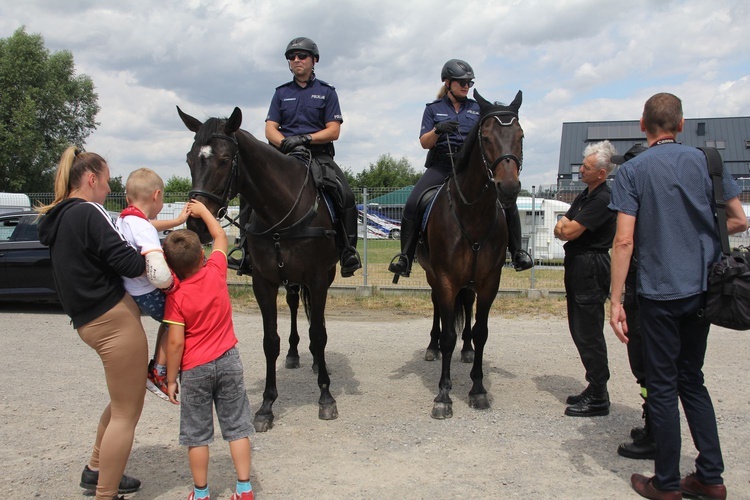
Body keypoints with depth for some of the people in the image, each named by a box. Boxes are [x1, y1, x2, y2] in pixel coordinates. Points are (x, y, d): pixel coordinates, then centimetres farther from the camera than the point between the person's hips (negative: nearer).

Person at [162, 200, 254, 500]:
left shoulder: (176, 297, -16)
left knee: (197, 433, 10)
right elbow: (220, 237, 10)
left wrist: (171, 379, -6)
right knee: (237, 426, 10)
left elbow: (175, 343, -16)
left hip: (195, 369, -3)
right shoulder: (216, 272, -8)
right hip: (228, 360, 3)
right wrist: (202, 210, 19)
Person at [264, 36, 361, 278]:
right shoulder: (281, 93, 18)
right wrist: (286, 143, -14)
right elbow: (270, 129, 9)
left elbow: (333, 131, 1)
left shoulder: (326, 92, 11)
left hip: (319, 155, -2)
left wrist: (304, 139, -15)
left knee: (346, 196, -27)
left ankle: (349, 251, -18)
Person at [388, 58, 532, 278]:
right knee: (412, 204, -22)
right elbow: (425, 143, 3)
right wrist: (438, 130, -17)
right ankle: (405, 257, -13)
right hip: (441, 166, -1)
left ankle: (517, 253, 0)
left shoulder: (477, 109, 14)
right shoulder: (434, 109, 11)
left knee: (508, 203, -15)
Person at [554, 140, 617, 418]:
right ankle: (594, 388, 25)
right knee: (580, 331, 15)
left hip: (590, 268, -10)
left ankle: (598, 399, 2)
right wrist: (565, 227, -9)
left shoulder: (603, 199, -16)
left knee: (589, 334, -6)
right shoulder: (584, 196, 16)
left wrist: (565, 226, 1)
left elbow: (571, 231, -20)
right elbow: (562, 231, 13)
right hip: (577, 267, 10)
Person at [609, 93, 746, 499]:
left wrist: (616, 301, -13)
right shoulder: (708, 161, 3)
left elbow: (624, 241, -15)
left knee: (662, 386, 6)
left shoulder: (632, 171, -8)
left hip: (660, 292, -4)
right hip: (703, 288, 4)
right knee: (692, 380, 18)